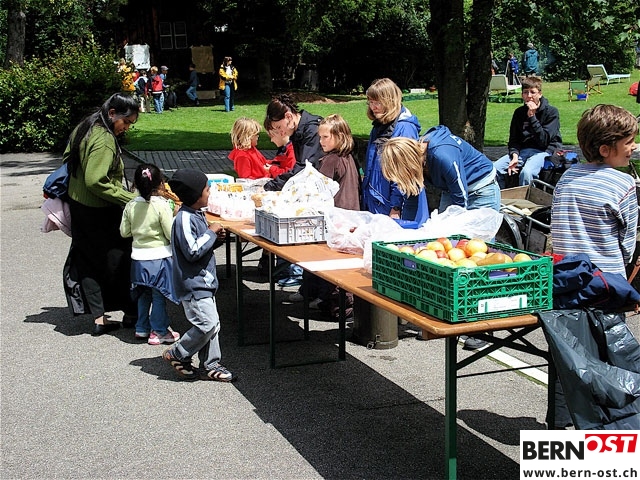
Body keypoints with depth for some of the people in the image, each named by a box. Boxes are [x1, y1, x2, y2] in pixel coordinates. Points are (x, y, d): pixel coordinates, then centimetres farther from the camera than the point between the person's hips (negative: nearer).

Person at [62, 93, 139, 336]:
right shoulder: (104, 140, -23)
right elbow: (96, 181, -28)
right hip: (99, 213, -9)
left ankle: (99, 318, 15)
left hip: (78, 206, 9)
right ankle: (131, 313, 17)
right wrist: (130, 198, -25)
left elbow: (68, 160, 16)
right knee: (119, 260, 5)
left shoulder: (84, 128, 7)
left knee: (88, 261, 10)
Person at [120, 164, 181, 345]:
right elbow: (171, 234, -14)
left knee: (143, 294, 18)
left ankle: (142, 328, 27)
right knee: (159, 296, 5)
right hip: (159, 257, -5)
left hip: (139, 257, 5)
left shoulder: (131, 206, -2)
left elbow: (124, 232, 4)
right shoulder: (162, 206, -16)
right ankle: (159, 332, 13)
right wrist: (175, 217, 2)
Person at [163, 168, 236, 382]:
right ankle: (176, 355, 7)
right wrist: (211, 232, -17)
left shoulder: (197, 215, 11)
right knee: (207, 324, -11)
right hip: (192, 284, -10)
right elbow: (192, 251, -24)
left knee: (212, 324, 11)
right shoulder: (184, 219, -20)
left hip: (204, 281, 10)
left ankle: (210, 366, 19)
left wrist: (214, 234, 5)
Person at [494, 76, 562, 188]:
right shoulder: (519, 112, 10)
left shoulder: (551, 111, -5)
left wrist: (532, 116, -17)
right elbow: (513, 139, 10)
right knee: (495, 168, -16)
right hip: (523, 150, 5)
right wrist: (515, 155, -11)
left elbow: (544, 140, -13)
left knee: (526, 172, -36)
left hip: (545, 151, -5)